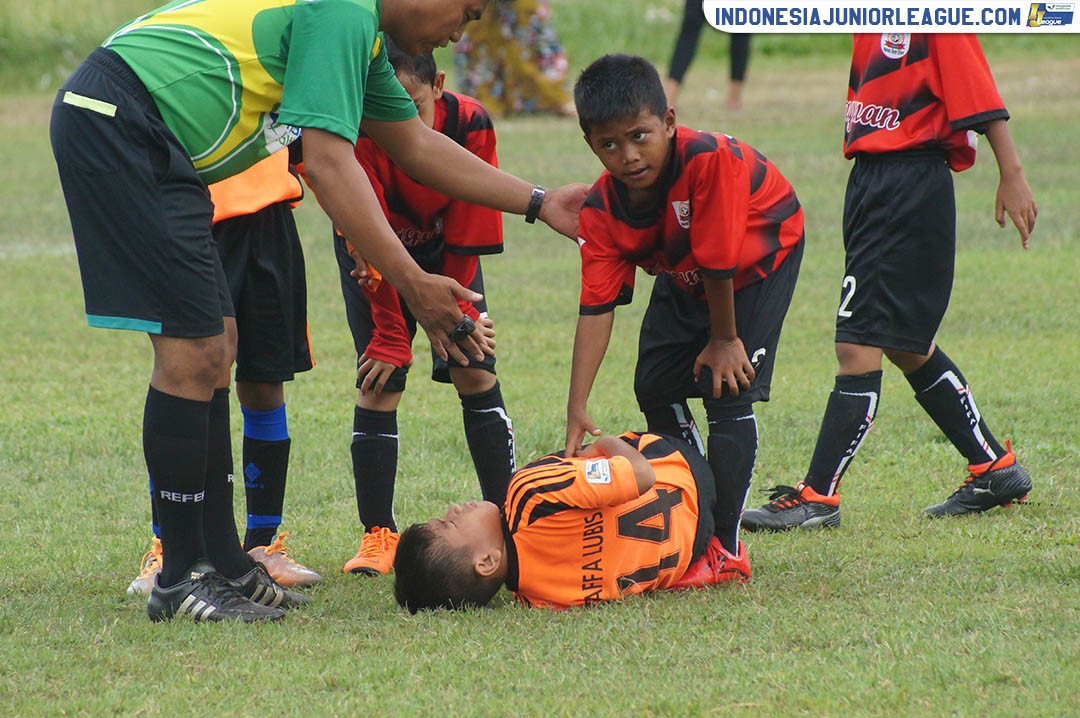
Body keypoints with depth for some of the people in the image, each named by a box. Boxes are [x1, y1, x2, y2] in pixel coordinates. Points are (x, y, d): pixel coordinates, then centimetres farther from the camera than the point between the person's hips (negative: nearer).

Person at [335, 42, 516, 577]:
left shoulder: (470, 125, -29)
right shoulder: (359, 138, -33)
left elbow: (467, 237, -18)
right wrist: (391, 336, -24)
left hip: (446, 252, 2)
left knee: (476, 372, -8)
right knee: (378, 383, -11)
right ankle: (378, 534, -5)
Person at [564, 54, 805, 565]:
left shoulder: (709, 160, -42)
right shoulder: (602, 209, -23)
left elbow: (719, 264, -31)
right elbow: (596, 308, -23)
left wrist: (724, 339, -18)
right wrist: (576, 409, -29)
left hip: (761, 258, -6)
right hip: (684, 276, 6)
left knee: (728, 390, -16)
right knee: (655, 387, 6)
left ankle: (724, 545, -11)